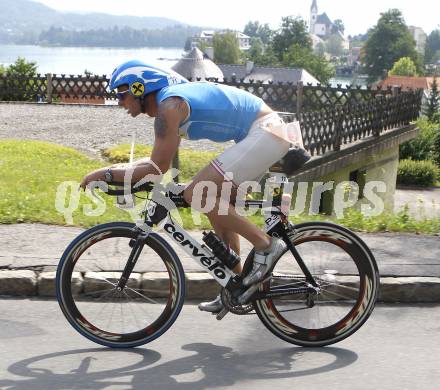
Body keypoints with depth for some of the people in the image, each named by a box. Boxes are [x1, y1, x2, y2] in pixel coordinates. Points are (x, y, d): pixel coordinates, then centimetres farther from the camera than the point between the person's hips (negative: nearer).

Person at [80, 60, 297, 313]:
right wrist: (121, 169, 14)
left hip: (265, 132, -11)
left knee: (196, 194, -15)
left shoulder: (169, 105, -16)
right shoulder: (170, 99, 14)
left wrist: (106, 174, -13)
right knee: (218, 206, 15)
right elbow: (161, 159, 23)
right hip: (270, 131, 11)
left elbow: (157, 168, -20)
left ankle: (266, 245, -8)